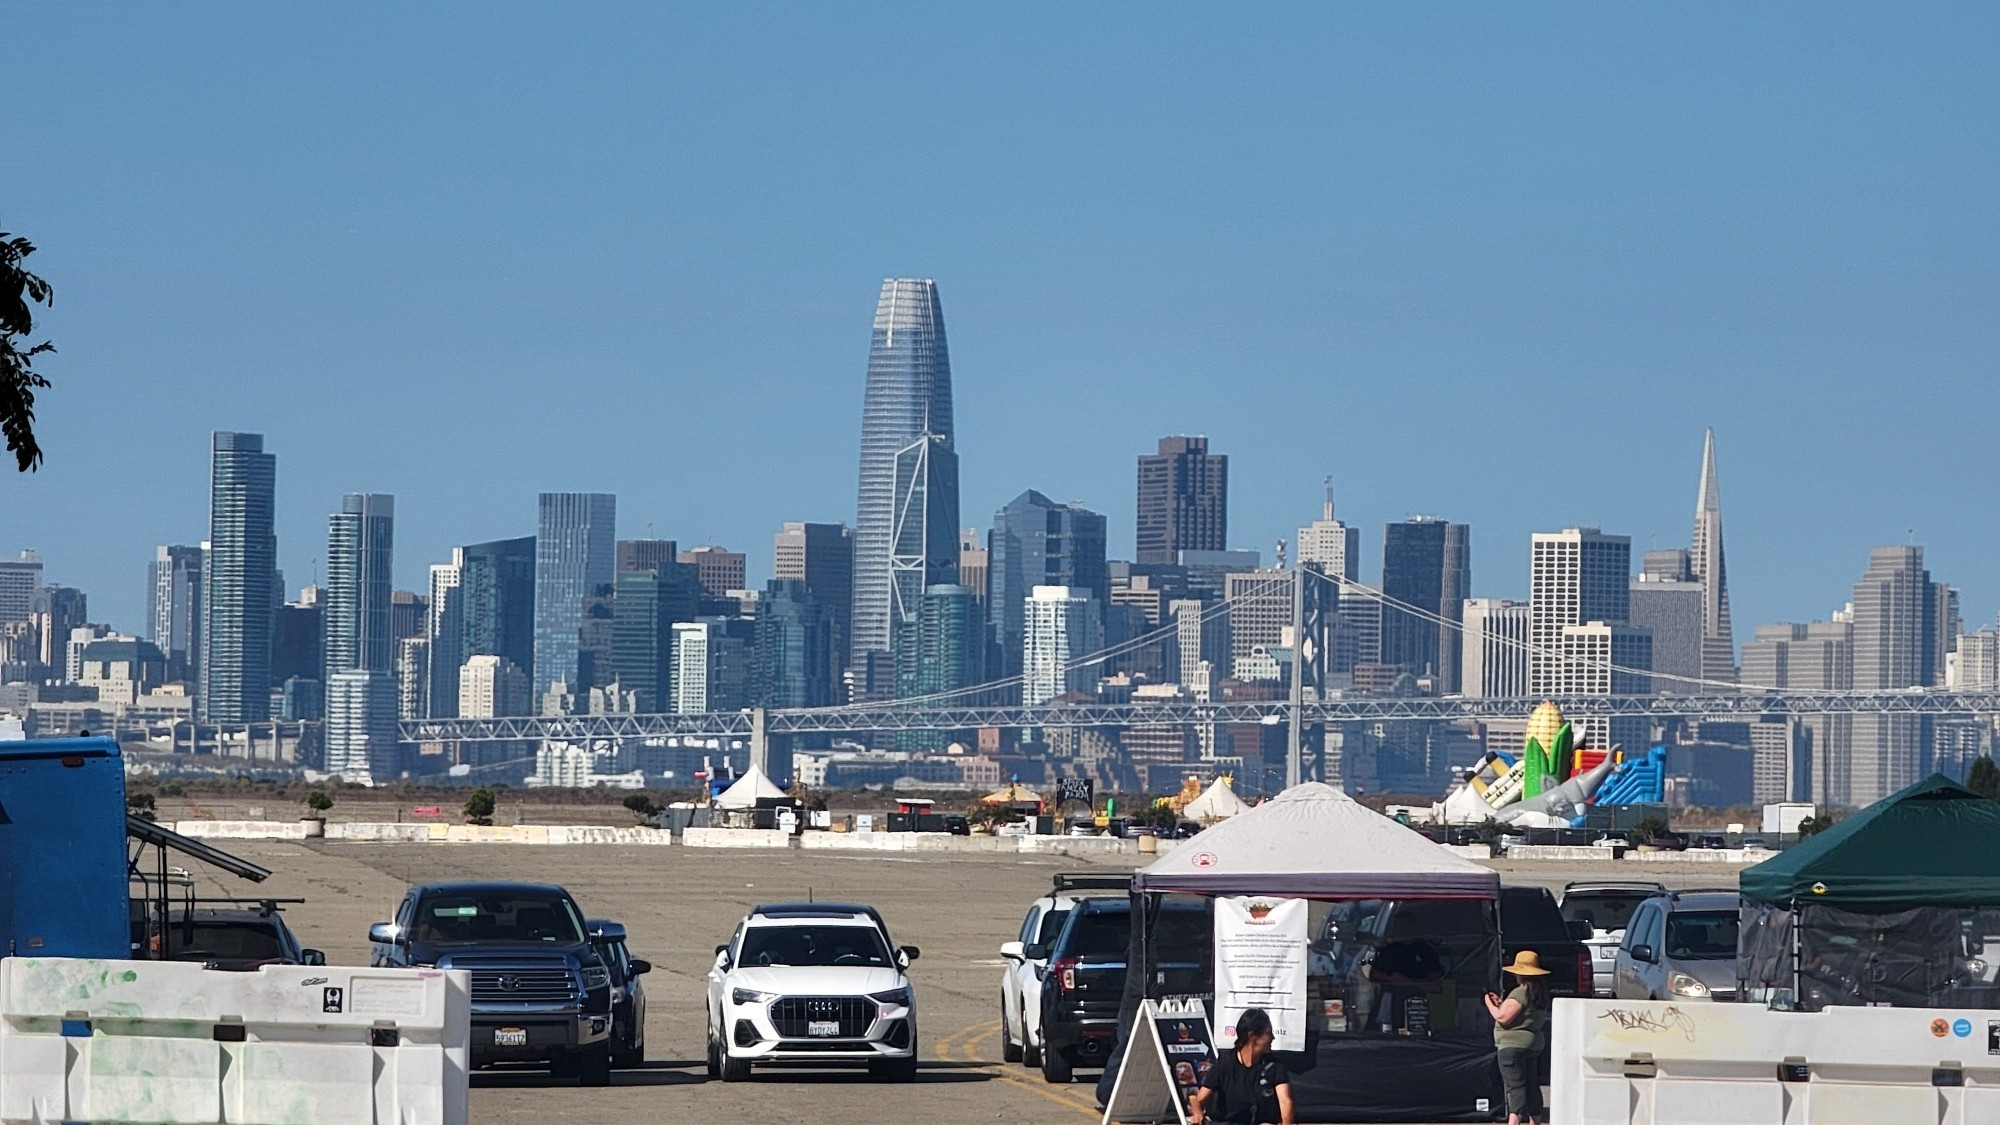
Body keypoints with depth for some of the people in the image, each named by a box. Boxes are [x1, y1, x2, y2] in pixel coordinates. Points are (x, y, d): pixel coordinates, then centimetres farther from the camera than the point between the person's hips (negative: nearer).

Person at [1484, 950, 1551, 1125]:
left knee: (1515, 1087, -17)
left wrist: (1490, 1005, -3)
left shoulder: (1520, 993, -17)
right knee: (1531, 1087, 16)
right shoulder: (1539, 993, 12)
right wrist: (1501, 1004, 19)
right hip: (1534, 1044, 9)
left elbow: (1503, 1018, -21)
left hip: (1513, 1045, -9)